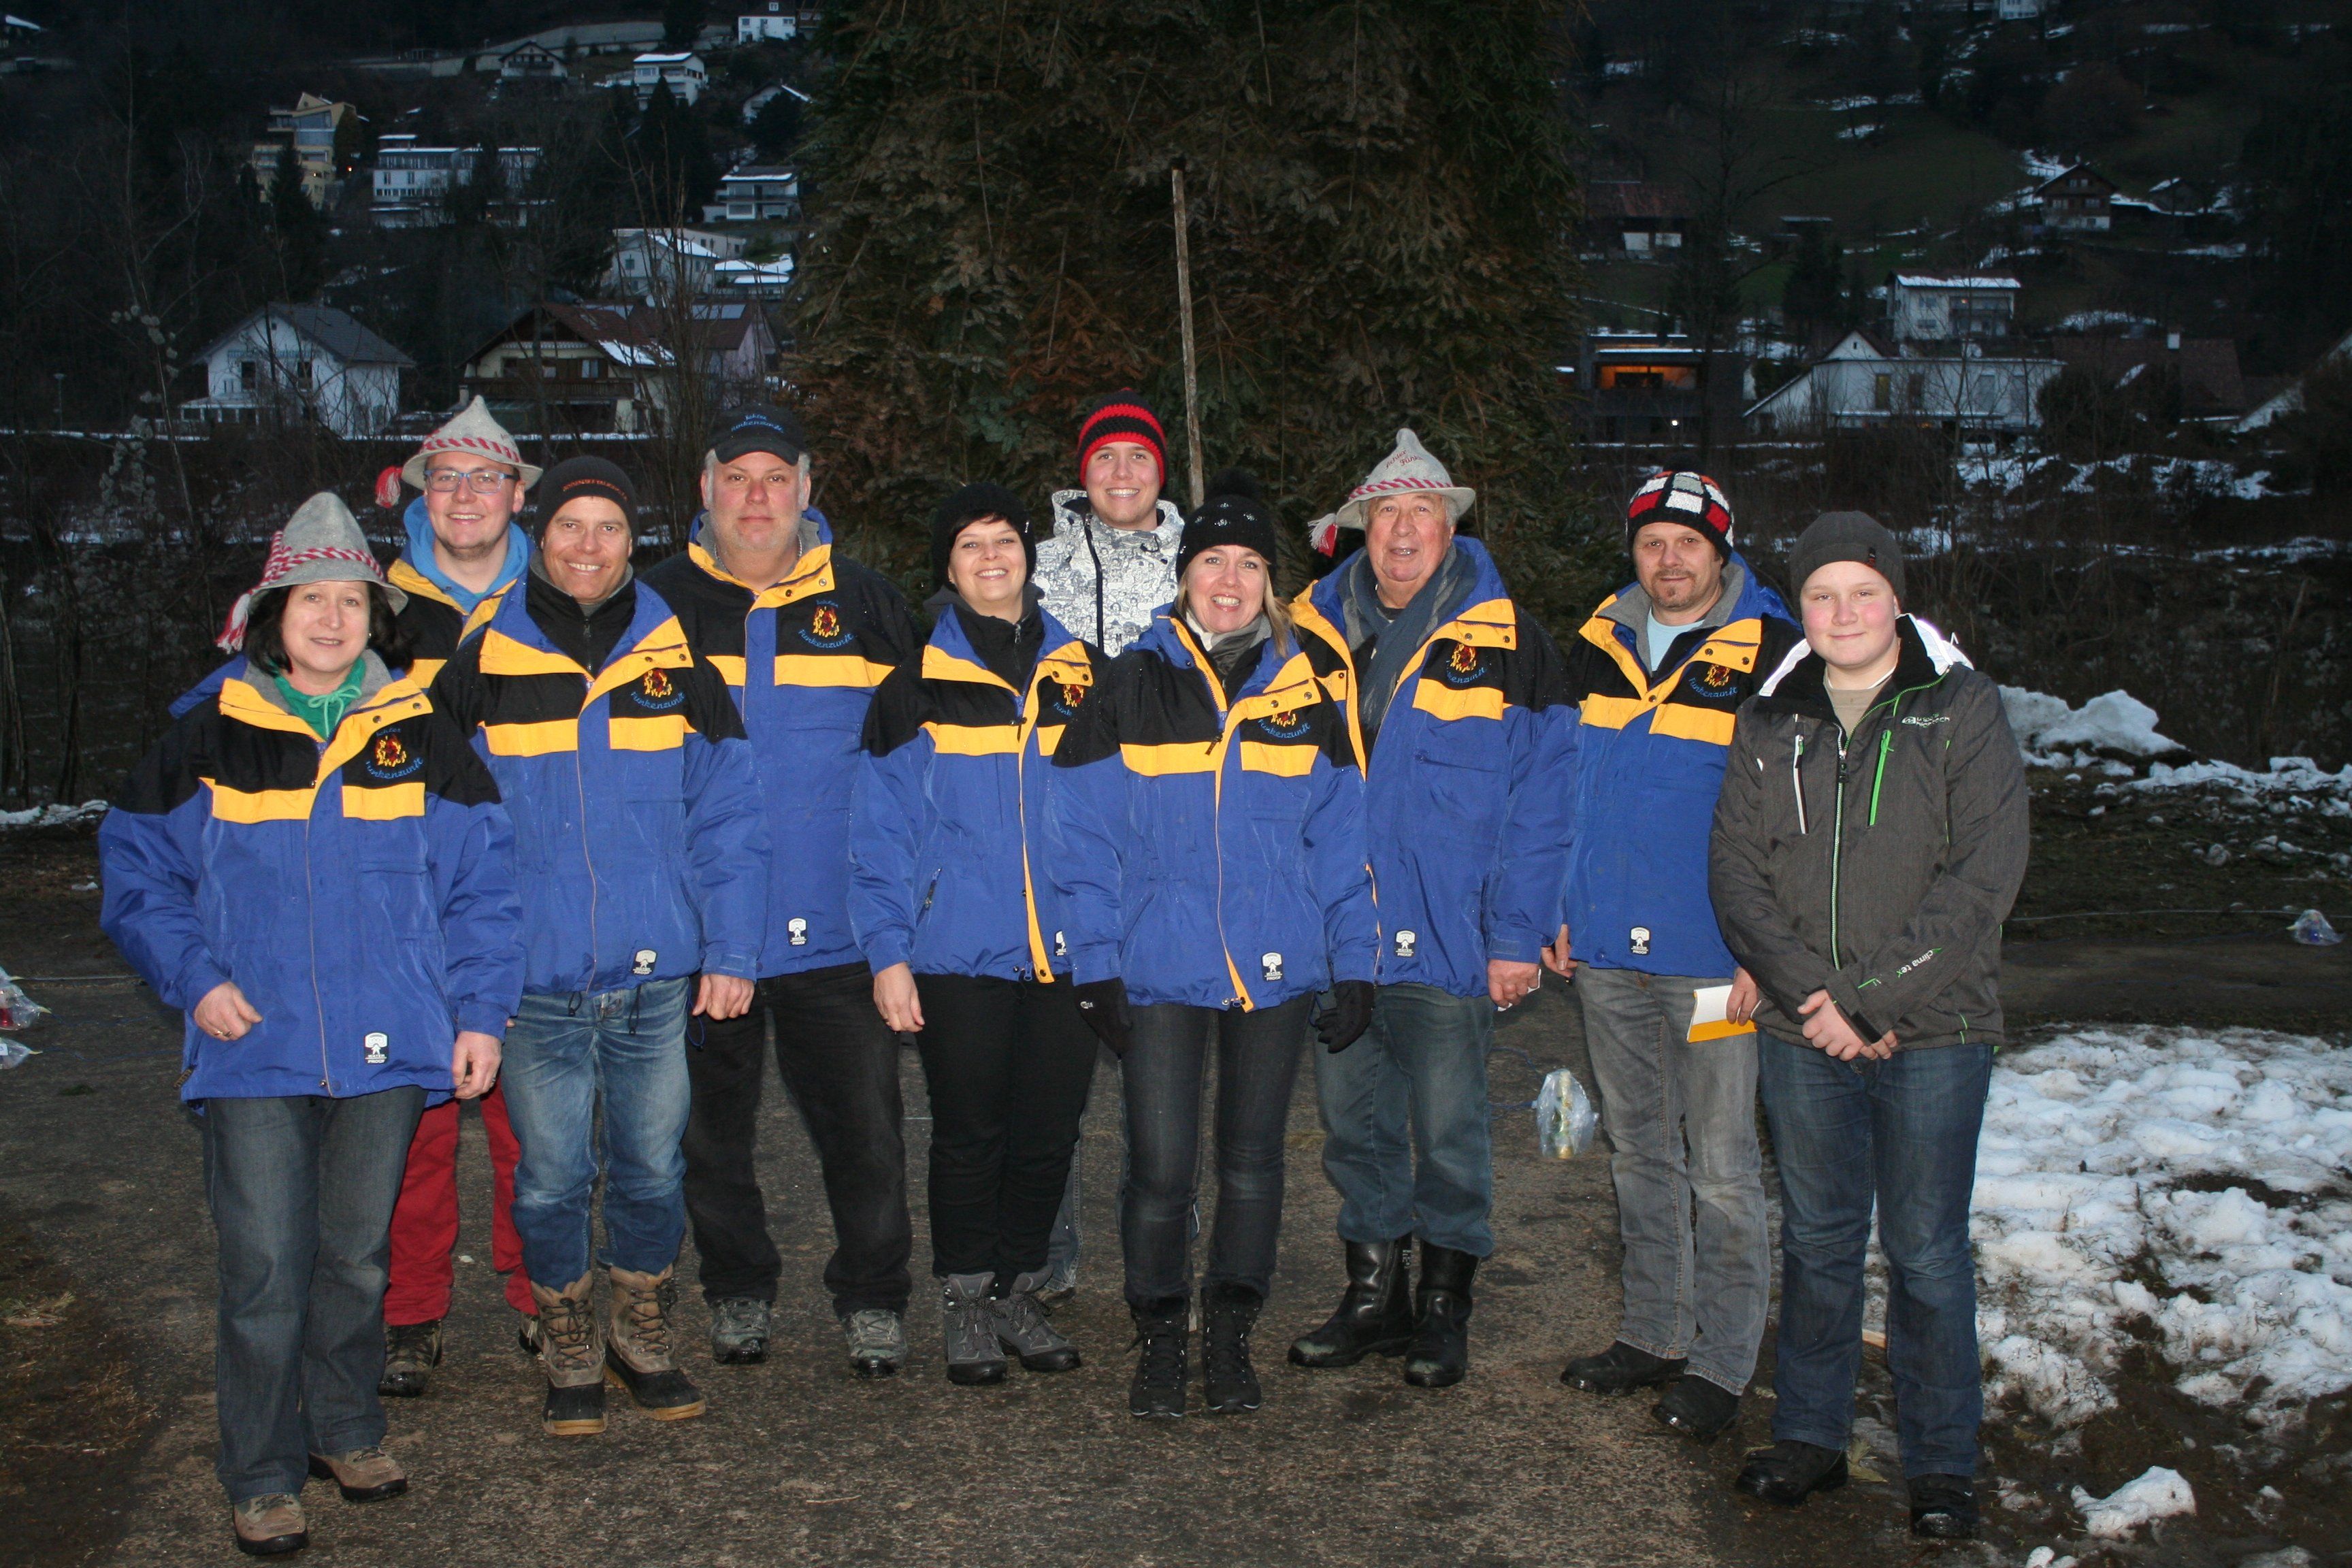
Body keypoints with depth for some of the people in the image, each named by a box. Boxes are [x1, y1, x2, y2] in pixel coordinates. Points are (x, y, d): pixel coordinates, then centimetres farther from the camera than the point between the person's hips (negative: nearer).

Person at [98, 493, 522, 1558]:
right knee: (265, 1271, -1)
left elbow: (481, 882, 6)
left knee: (358, 1257, 14)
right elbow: (137, 871, 9)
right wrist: (194, 977, -5)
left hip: (388, 1049, 1)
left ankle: (345, 1430, 33)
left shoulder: (423, 740, 4)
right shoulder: (209, 741, 2)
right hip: (253, 1051, -1)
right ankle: (261, 1478, 15)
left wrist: (481, 1013, 1)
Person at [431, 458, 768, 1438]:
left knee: (652, 1169, 10)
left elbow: (727, 822, 5)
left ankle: (641, 1337, 30)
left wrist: (731, 952, -2)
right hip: (534, 980, -1)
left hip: (658, 977, 1)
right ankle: (568, 1353, 27)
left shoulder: (678, 662, 4)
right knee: (550, 1179, 7)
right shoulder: (483, 667, 2)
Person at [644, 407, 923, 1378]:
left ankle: (871, 1300, 20)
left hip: (834, 929, 0)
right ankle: (737, 1292, 31)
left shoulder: (867, 606, 5)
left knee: (863, 1127, 2)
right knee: (712, 1130, 12)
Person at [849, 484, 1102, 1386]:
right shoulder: (917, 685, 0)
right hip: (959, 953, -2)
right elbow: (881, 829, -1)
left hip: (1066, 954, 3)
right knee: (970, 1133, 5)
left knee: (1049, 1131, 8)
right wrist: (887, 953, -7)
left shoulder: (1076, 675, 8)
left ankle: (1018, 1292, 25)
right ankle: (965, 1304, 21)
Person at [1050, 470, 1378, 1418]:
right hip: (1161, 968, -2)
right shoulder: (1132, 685, 1)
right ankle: (1158, 1335, 18)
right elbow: (1087, 836, -1)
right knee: (1161, 1165, -2)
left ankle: (1231, 1334, 26)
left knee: (1252, 1157, 11)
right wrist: (1094, 966, -6)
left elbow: (1341, 836, 7)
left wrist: (1354, 966, 3)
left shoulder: (1306, 689, 6)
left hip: (1277, 967, 2)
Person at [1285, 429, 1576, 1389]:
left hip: (1444, 940, -3)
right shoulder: (1312, 633, 7)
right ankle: (1375, 1296, 28)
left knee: (1447, 1130, 5)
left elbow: (1541, 796, -5)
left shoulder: (1504, 642, -3)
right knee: (1352, 1121, 13)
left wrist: (1518, 936, -10)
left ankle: (1445, 1309, 22)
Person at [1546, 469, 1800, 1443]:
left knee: (1721, 1167, 3)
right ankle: (1652, 1335, 28)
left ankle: (1720, 1363, 15)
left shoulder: (1771, 656, -6)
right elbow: (1559, 787, 17)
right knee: (1639, 1153, 15)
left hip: (1712, 961, -5)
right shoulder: (1596, 648, 9)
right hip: (1606, 956, 5)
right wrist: (1555, 910, 12)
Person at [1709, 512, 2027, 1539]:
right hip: (1799, 1031, 3)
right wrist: (1810, 992, -12)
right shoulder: (1770, 722, 7)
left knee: (1926, 1250, 5)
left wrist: (1871, 993, -15)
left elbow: (1983, 875, -10)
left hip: (1931, 1031, -3)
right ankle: (1809, 1437, 26)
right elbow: (1735, 867, 1)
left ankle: (1941, 1463, 20)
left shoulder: (1963, 709, -2)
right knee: (1816, 1236, 13)